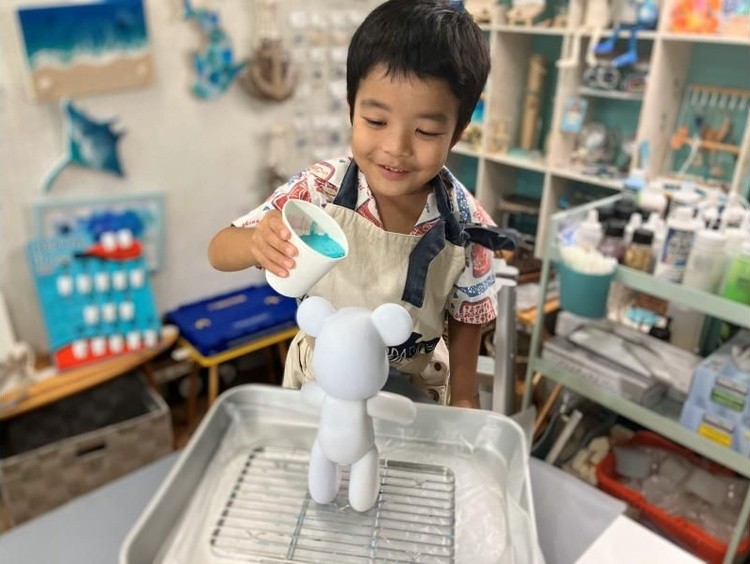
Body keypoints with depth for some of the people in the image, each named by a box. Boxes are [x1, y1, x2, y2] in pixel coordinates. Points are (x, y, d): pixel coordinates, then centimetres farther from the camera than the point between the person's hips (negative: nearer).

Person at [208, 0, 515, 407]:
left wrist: (462, 400, 0)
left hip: (413, 388, 0)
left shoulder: (465, 226, -22)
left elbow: (466, 318, -6)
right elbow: (218, 253, -20)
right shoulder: (318, 191, -24)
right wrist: (260, 243, -42)